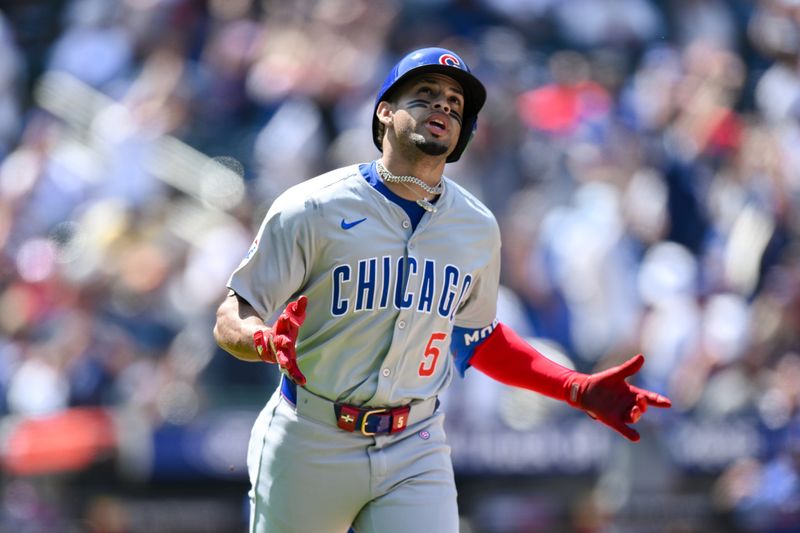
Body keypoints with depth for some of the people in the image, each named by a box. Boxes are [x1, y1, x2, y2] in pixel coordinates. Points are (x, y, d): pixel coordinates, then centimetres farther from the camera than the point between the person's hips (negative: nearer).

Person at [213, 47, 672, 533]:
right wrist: (265, 341, -32)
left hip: (416, 453, 3)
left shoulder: (478, 228, 7)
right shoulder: (313, 209, -8)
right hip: (310, 448, -2)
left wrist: (579, 390, 13)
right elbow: (231, 319, -8)